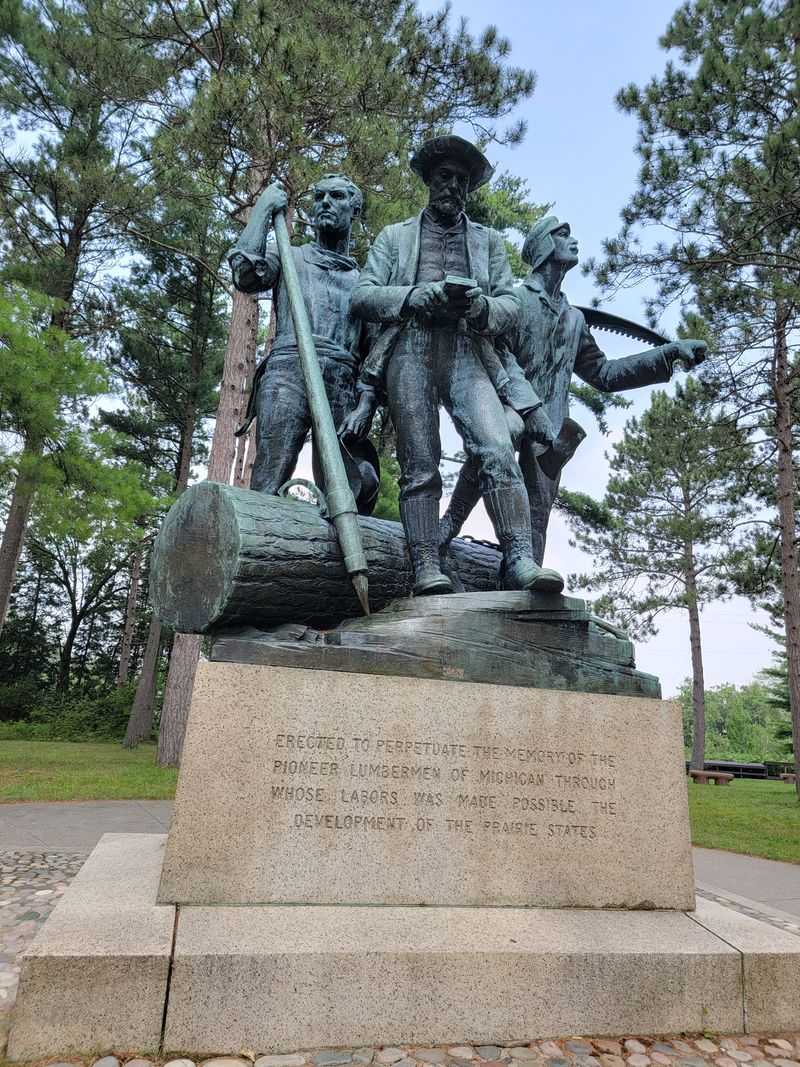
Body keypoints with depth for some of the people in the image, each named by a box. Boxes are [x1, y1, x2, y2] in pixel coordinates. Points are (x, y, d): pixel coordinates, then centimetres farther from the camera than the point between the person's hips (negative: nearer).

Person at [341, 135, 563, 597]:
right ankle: (427, 567, -14)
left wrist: (480, 306, -8)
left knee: (498, 449, -20)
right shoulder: (394, 237, 24)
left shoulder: (488, 241, 27)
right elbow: (363, 296, 11)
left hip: (468, 354, 1)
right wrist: (423, 294, -6)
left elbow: (510, 305, 16)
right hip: (410, 350, 0)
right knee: (420, 464, -11)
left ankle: (521, 560, -26)